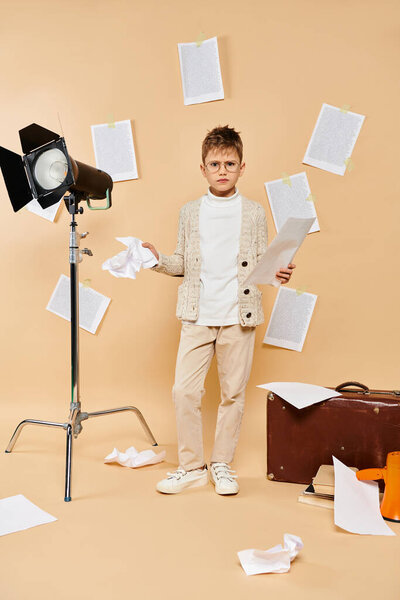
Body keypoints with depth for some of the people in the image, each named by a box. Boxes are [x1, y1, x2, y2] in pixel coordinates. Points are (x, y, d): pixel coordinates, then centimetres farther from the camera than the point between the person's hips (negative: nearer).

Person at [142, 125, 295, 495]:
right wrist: (158, 260, -6)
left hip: (240, 317, -1)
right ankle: (191, 466, 15)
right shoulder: (190, 212, 10)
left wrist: (280, 273, -13)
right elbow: (182, 264, 12)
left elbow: (261, 265, 7)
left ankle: (222, 465, 23)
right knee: (184, 390, -3)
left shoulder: (254, 213, 5)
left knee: (233, 393, 6)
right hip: (197, 316, 1)